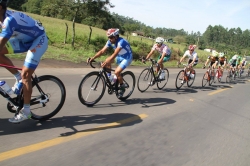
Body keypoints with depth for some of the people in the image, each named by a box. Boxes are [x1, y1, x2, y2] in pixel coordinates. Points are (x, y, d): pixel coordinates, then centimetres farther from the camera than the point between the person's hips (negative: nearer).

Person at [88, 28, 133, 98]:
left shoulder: (121, 41, -31)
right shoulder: (110, 42, -10)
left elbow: (115, 54, -43)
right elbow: (102, 51, -14)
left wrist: (106, 62, -54)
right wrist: (92, 58, -26)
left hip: (127, 58, -8)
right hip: (119, 56, 8)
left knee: (117, 72, -22)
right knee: (107, 61, -12)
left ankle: (122, 87, 1)